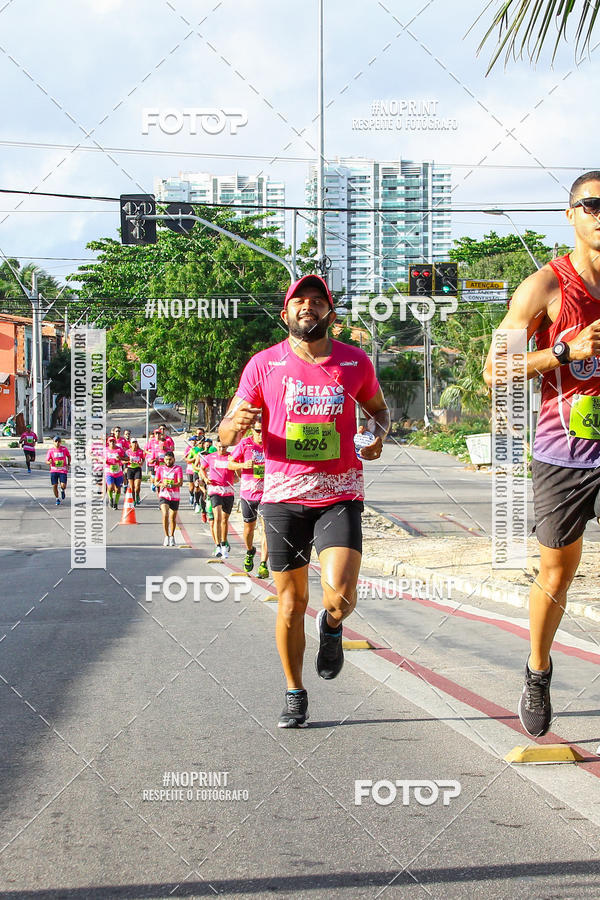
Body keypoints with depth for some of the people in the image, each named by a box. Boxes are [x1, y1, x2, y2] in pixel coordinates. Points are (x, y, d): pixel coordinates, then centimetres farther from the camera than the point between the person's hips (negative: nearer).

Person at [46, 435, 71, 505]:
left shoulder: (64, 449, -3)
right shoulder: (51, 450, -4)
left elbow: (69, 456, 15)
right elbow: (47, 461, -3)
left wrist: (68, 464, 0)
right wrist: (49, 462, -27)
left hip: (63, 470, -1)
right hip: (54, 470, 1)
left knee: (63, 485, -13)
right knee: (54, 485, -2)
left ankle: (62, 491, 26)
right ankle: (57, 499, 20)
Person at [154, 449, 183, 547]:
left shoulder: (178, 468, -1)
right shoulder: (160, 468, 7)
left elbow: (180, 482, -11)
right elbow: (156, 482, 7)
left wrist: (170, 486, -27)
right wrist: (161, 484, -16)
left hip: (174, 496, 0)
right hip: (163, 495, 0)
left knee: (172, 518, 9)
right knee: (165, 514, -20)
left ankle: (171, 537, 28)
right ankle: (166, 536, -15)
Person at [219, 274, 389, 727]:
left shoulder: (356, 362, 4)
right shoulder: (264, 365, 1)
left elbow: (378, 407, 24)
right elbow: (226, 434, 5)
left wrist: (379, 433, 1)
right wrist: (238, 424, -19)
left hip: (340, 496, 0)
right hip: (284, 495, 0)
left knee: (340, 596, -17)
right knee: (291, 602, 5)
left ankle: (331, 626, 20)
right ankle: (295, 695, 23)